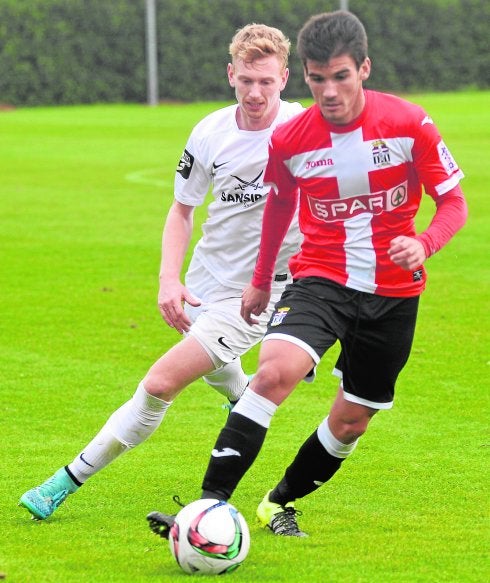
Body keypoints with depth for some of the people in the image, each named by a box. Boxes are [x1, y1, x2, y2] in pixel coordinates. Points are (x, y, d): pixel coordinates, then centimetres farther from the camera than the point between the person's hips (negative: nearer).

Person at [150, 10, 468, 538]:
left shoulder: (409, 124, -13)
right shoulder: (288, 141, -7)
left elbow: (454, 202, -3)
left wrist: (424, 243, -24)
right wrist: (261, 282, 22)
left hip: (394, 291, 1)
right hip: (320, 277, -1)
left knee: (351, 421, 9)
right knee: (275, 371, -28)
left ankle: (280, 503, 34)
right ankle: (211, 501, -29)